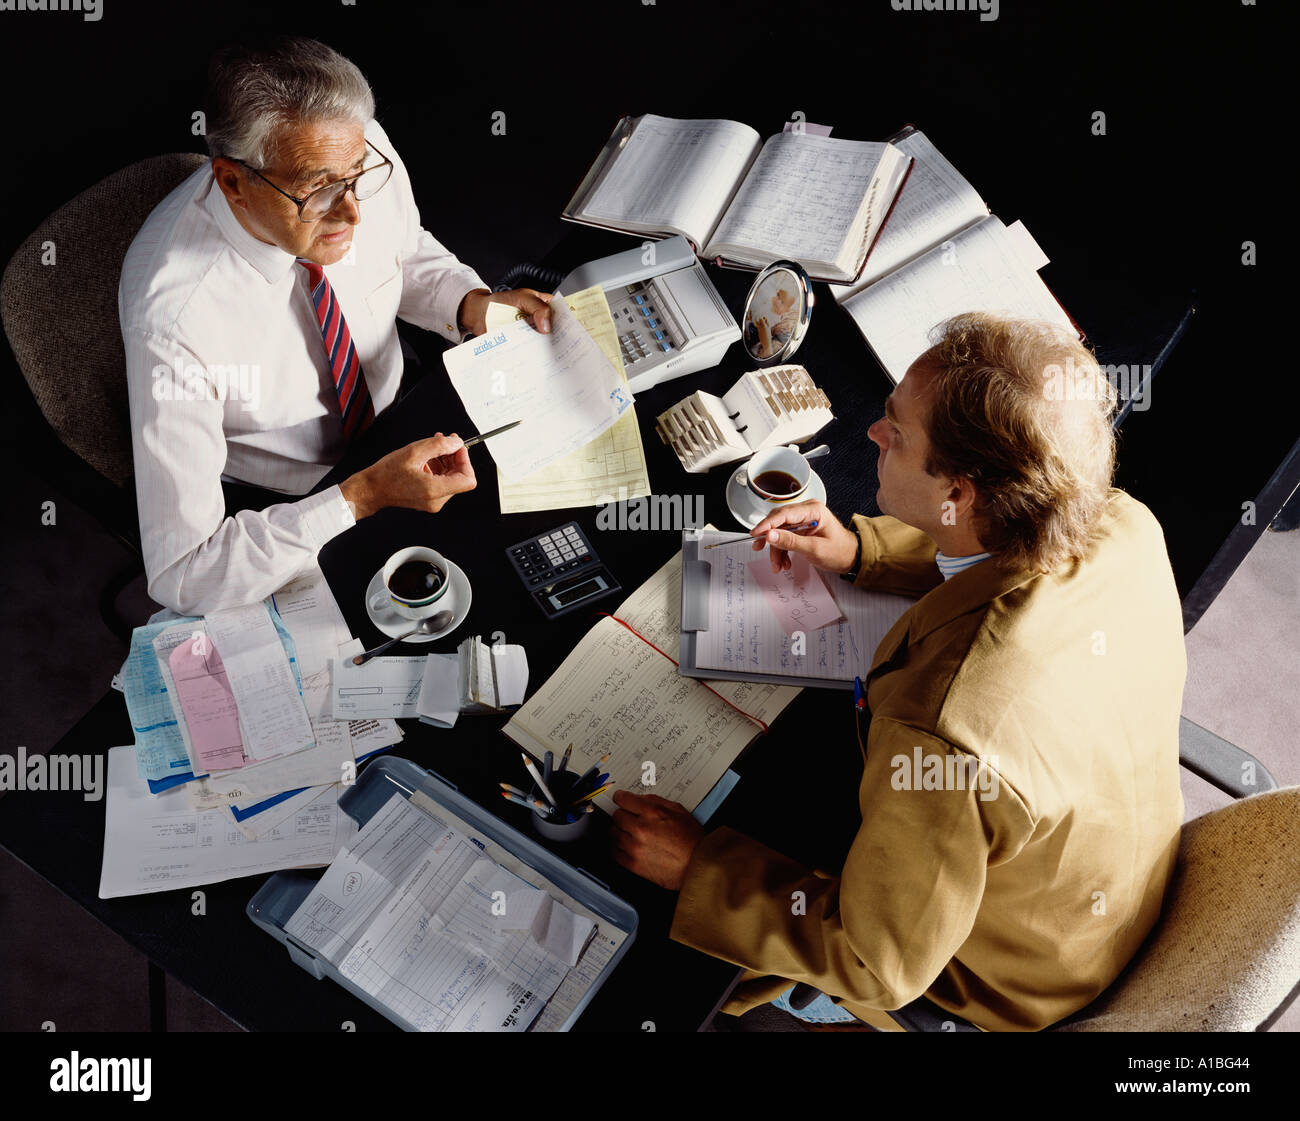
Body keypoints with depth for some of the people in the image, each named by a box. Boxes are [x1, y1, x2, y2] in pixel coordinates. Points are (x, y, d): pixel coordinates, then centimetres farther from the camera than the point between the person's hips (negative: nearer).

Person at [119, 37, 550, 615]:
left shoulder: (360, 151, -20)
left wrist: (475, 305, -15)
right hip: (276, 512, -4)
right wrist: (361, 498, -39)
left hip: (395, 435, 5)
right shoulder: (174, 317, -36)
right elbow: (178, 574, -34)